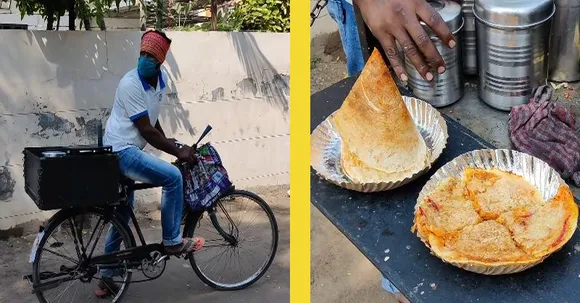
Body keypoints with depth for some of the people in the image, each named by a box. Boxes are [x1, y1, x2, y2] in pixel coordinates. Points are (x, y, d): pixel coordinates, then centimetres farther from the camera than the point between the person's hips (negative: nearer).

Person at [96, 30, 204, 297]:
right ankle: (172, 241, -5)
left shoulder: (161, 79, 5)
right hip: (121, 152, -9)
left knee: (122, 218, 15)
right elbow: (146, 130, -21)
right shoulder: (130, 84, -20)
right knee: (172, 176, -21)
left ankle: (107, 279, 27)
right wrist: (178, 152, -17)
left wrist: (167, 141, 13)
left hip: (126, 152, 9)